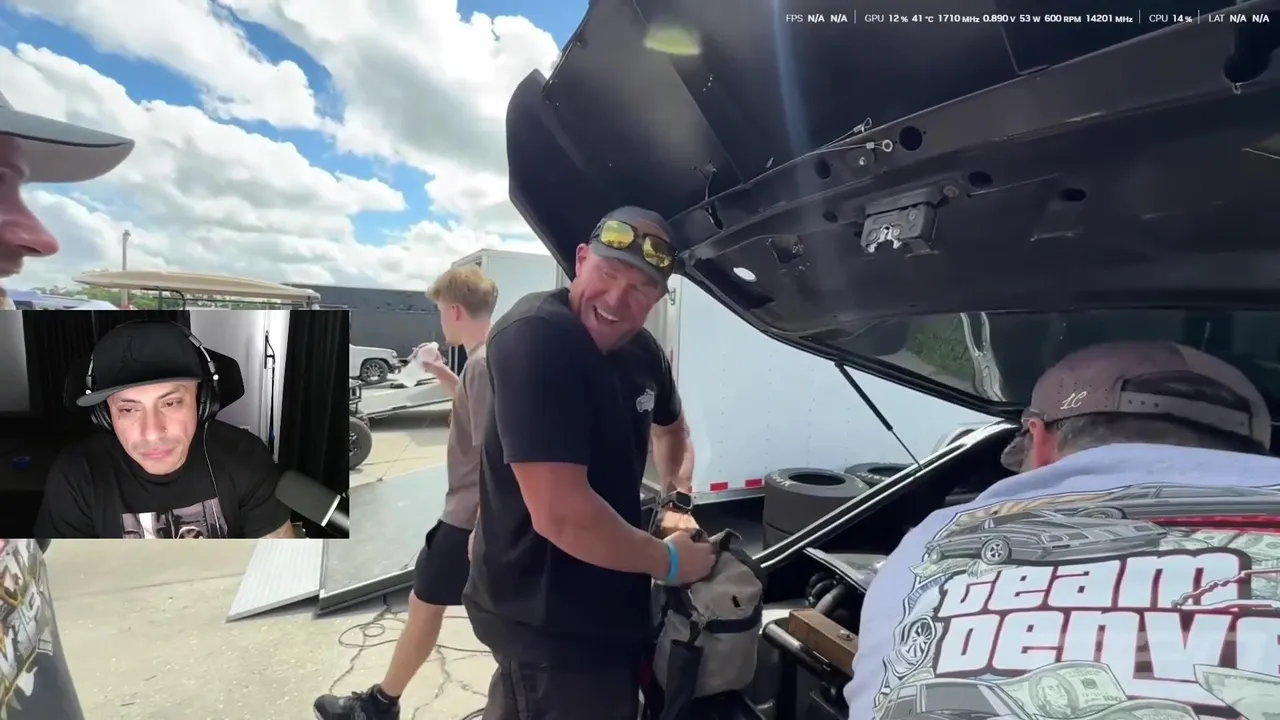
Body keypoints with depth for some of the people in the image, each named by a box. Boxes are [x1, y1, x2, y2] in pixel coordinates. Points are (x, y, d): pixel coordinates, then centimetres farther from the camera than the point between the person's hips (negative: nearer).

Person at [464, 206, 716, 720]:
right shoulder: (536, 338, -27)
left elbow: (670, 428, 24)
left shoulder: (643, 352, 1)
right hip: (546, 621, -9)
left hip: (606, 607, 9)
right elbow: (559, 514, -32)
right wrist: (668, 561, -19)